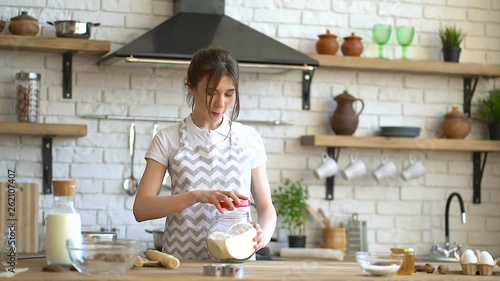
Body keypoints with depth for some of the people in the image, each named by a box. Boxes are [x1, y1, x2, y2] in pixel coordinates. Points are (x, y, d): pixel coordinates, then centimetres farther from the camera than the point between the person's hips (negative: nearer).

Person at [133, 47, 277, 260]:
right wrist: (197, 196, -22)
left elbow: (265, 206, 8)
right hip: (182, 261, -1)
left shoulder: (249, 139, 6)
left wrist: (264, 233, -15)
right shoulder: (168, 139, 1)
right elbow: (141, 209, -7)